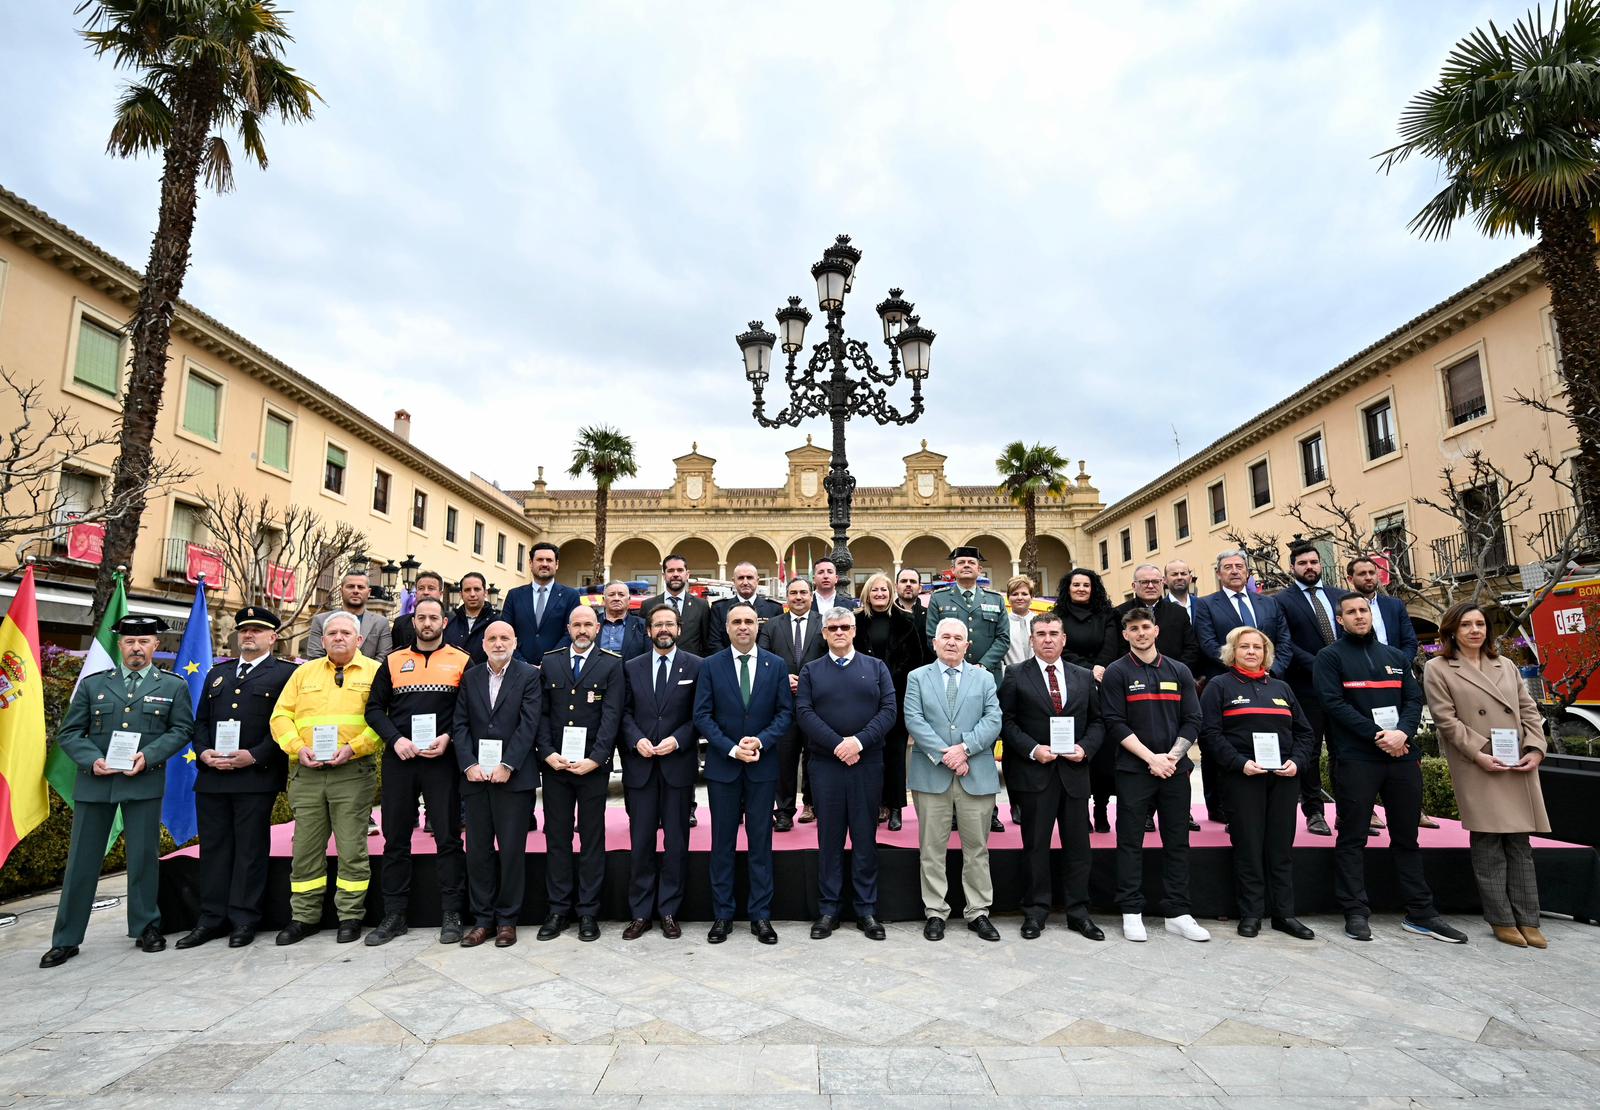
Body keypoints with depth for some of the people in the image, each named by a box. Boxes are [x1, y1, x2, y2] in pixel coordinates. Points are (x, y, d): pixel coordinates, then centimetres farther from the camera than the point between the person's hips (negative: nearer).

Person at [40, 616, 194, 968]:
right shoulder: (92, 684, 10)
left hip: (144, 781, -2)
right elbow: (69, 733, 7)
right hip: (94, 780, 2)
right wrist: (91, 760, -11)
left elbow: (181, 729, 0)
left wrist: (148, 756, -15)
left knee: (143, 857, 5)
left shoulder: (173, 686, 6)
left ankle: (146, 928, 18)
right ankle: (66, 939, 20)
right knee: (81, 860, 7)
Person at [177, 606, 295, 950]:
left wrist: (255, 756, -16)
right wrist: (203, 752, -1)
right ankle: (211, 918, 20)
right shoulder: (217, 673, 20)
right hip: (211, 776, 6)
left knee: (251, 848, 1)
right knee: (213, 847, 10)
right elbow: (200, 721, 17)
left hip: (257, 776, -5)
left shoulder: (285, 673, 0)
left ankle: (244, 919, 10)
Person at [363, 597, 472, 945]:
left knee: (448, 837, 1)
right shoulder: (393, 661, 10)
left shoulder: (461, 661, 4)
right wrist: (395, 739, -8)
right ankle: (394, 915, 21)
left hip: (442, 759, -2)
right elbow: (374, 708, 7)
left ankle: (451, 915, 10)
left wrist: (448, 738, -13)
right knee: (395, 838, 9)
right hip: (398, 759, 3)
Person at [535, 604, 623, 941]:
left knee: (592, 838, 6)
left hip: (593, 765, -2)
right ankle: (559, 909, 20)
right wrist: (548, 753, -8)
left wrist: (595, 759, -15)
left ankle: (588, 911, 16)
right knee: (556, 837, 9)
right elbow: (541, 712, 4)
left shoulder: (611, 665, 0)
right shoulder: (550, 662, 8)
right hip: (554, 763, 2)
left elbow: (611, 716, -7)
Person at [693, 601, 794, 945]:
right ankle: (722, 915, 20)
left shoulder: (776, 665, 2)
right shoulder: (711, 666, 0)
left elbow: (785, 712, 0)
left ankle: (761, 915, 18)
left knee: (760, 841, 8)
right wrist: (731, 748, -14)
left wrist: (761, 741, -15)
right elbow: (702, 715, -4)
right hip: (722, 765, 0)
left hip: (762, 765, 0)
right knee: (722, 842, 9)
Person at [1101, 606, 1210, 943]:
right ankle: (1132, 912, 10)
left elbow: (1192, 722, 6)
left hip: (1175, 770, 3)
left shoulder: (1179, 672, 9)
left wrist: (1172, 756, -8)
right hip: (1133, 770, -3)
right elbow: (1114, 723, -7)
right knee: (1130, 842, 2)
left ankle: (1178, 913, 18)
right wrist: (1152, 758, -13)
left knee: (1177, 842, 8)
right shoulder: (1116, 673, -1)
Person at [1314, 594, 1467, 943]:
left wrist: (1402, 733, -10)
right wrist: (1377, 736, -15)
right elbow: (1333, 703, -9)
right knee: (1352, 837, -1)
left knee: (1407, 836, 12)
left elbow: (1414, 699, 8)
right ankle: (1356, 912, 4)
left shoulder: (1395, 657, 17)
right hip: (1356, 758, -5)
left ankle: (1420, 913, 22)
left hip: (1403, 755, 5)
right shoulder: (1330, 657, 1)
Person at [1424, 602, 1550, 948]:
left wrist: (1535, 749, -3)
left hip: (1519, 767, 5)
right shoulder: (1438, 670, -1)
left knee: (1520, 845, 8)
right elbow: (1447, 720, -6)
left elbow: (1529, 710, 11)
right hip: (1478, 768, -5)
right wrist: (1478, 754, -14)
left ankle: (1528, 920, 15)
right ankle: (1502, 920, 8)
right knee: (1488, 846, -1)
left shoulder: (1506, 666, 16)